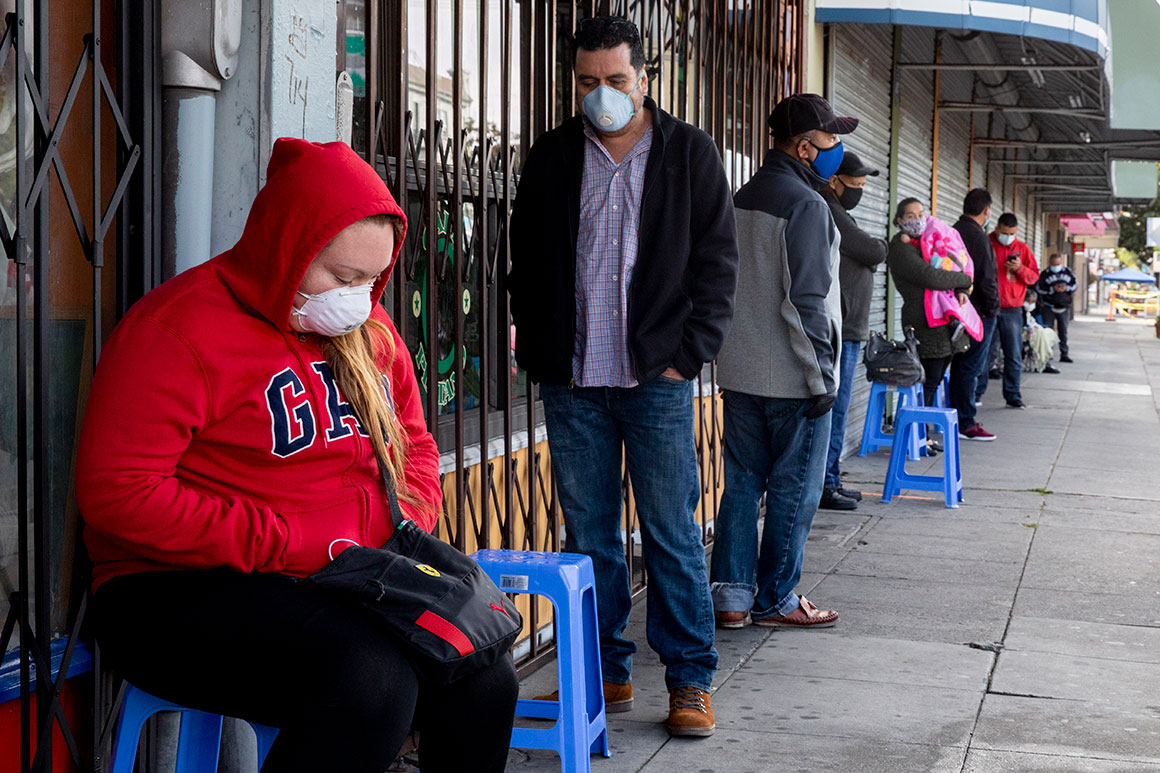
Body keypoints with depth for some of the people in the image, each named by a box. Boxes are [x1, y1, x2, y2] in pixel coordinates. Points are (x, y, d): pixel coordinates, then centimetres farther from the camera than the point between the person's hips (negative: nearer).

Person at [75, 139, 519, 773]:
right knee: (371, 679, -35)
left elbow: (414, 445, 26)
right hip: (187, 593, -7)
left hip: (349, 583, 8)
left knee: (485, 682, -16)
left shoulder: (370, 334, 13)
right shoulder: (177, 328, -11)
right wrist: (287, 543, -18)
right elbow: (118, 493, -18)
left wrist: (409, 525, 2)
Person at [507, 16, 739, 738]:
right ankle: (607, 671, 17)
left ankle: (691, 679, 8)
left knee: (673, 535, 0)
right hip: (571, 381, 3)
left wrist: (689, 353, -5)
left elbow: (717, 260, 3)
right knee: (588, 535, 7)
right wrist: (537, 349, 5)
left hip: (658, 379, -2)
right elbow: (526, 261, 14)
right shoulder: (552, 156, 10)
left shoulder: (691, 153, 4)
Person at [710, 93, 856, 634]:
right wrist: (822, 377, -13)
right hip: (791, 379, -8)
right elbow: (807, 301, -19)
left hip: (739, 374, 8)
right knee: (793, 490, 3)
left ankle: (731, 596, 12)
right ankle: (776, 601, 9)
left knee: (741, 484, 10)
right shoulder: (806, 206, -15)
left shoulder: (740, 201, 11)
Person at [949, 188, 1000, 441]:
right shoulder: (977, 236, -16)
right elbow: (986, 278, -18)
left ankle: (956, 418, 20)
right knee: (972, 368, -5)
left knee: (960, 366, 14)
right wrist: (992, 308, -8)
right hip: (979, 313, -9)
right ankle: (965, 424, -3)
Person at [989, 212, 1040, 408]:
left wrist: (1021, 269, -9)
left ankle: (1013, 396, 7)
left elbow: (1034, 277, 11)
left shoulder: (1022, 249, 10)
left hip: (1012, 310, 2)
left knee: (1014, 356, 2)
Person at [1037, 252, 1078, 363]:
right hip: (1048, 307, -2)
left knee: (1063, 331, 5)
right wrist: (1053, 289, -19)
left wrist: (1067, 288, -10)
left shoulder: (1068, 272, 7)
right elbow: (1039, 288, -8)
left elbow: (1075, 284, 10)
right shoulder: (1045, 273, -2)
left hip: (1064, 307, 2)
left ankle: (1064, 354, 9)